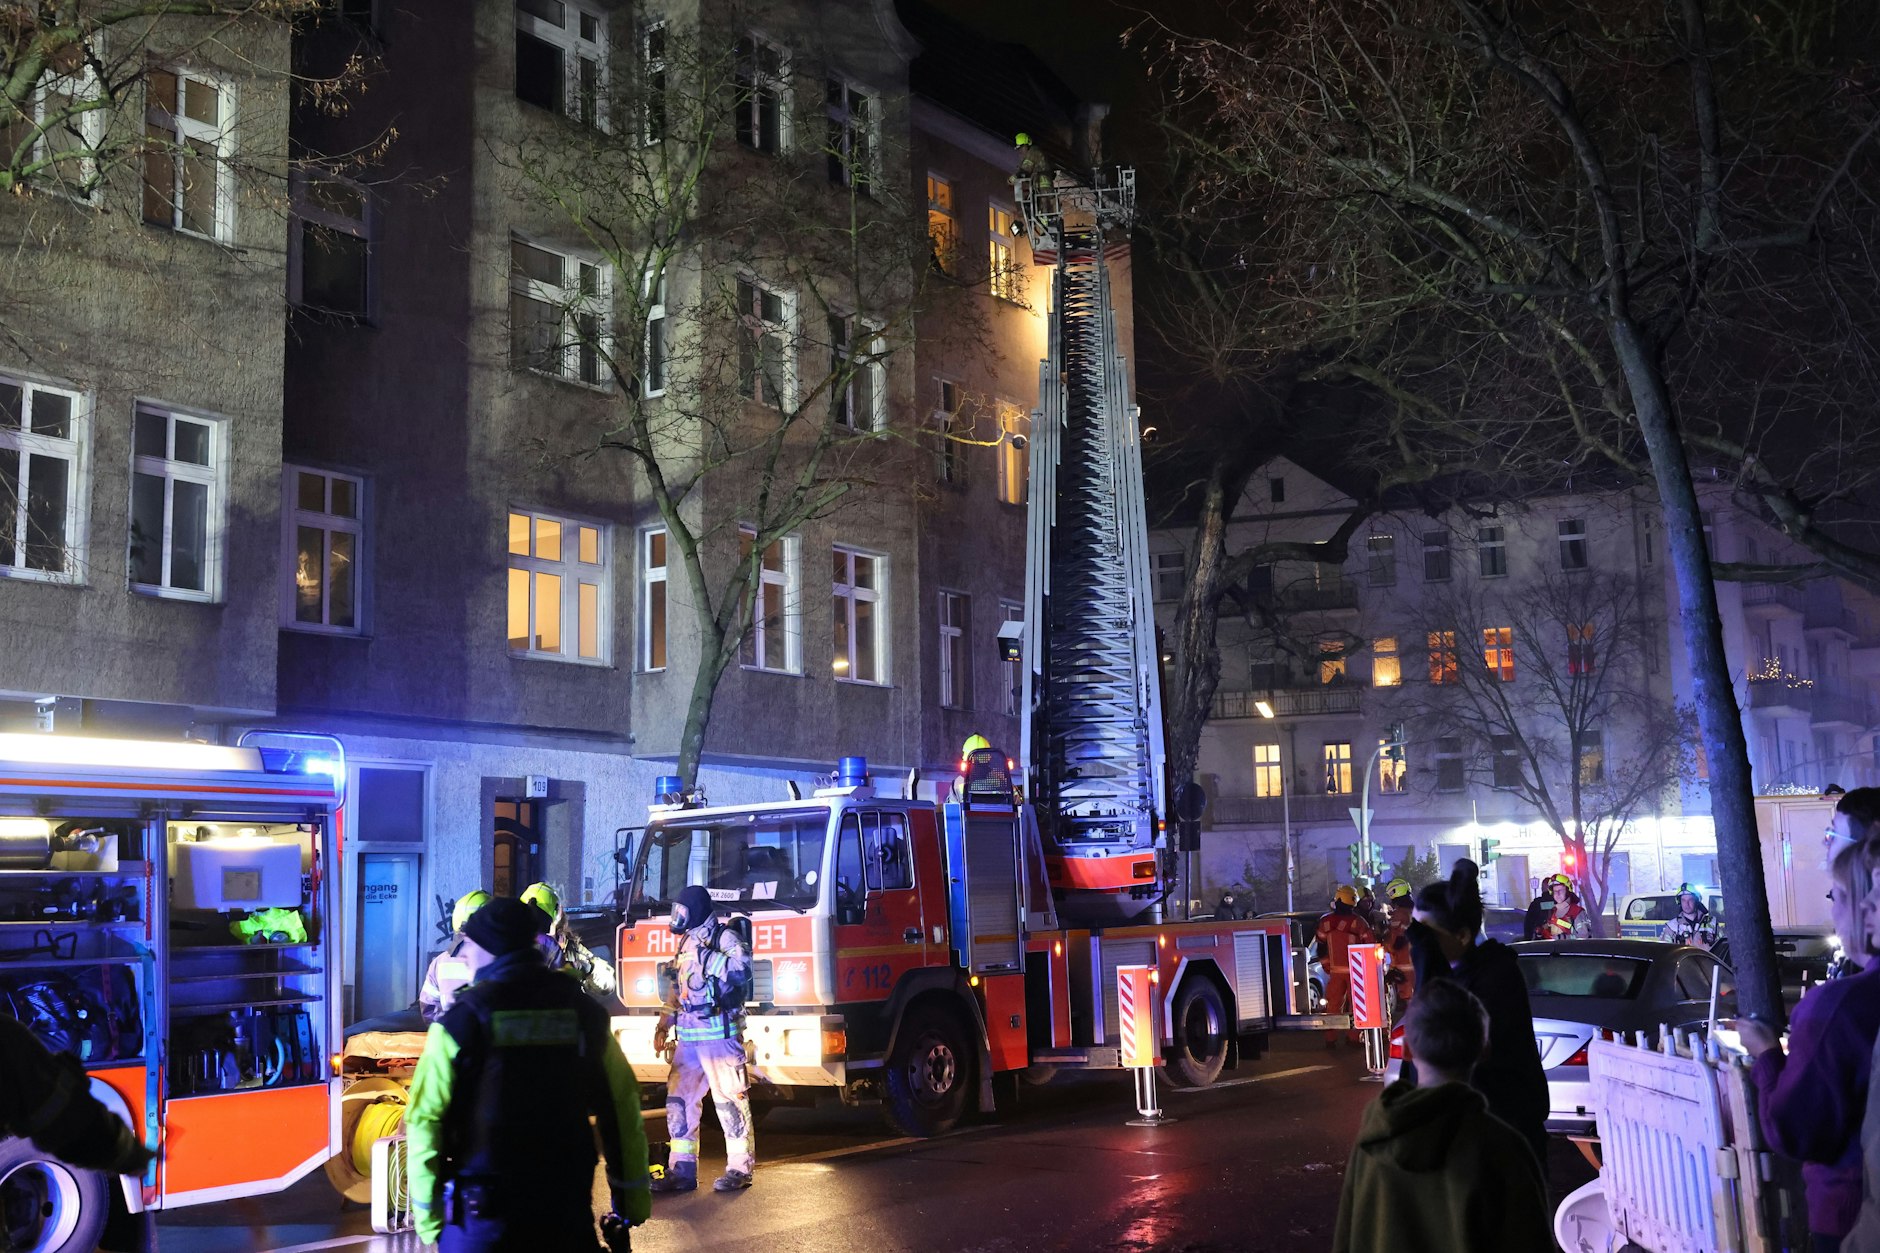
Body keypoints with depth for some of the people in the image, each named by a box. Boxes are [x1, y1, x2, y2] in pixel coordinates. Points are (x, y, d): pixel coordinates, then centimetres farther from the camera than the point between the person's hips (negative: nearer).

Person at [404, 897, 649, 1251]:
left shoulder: (462, 1018, -8)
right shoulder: (582, 1011, 1)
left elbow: (426, 1121, -10)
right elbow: (622, 1105, 1)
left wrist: (427, 1215, -3)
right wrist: (632, 1196, 8)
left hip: (482, 1212, -2)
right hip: (567, 1208, 2)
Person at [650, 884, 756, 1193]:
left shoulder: (724, 938, -7)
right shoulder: (687, 943, 18)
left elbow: (742, 969, -21)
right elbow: (676, 990, 24)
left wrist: (709, 956, -22)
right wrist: (664, 1025, 21)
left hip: (720, 1035, -8)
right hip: (688, 1037, 8)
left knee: (729, 1098, -4)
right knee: (679, 1099, 7)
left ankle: (740, 1168, 3)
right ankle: (682, 1170, 13)